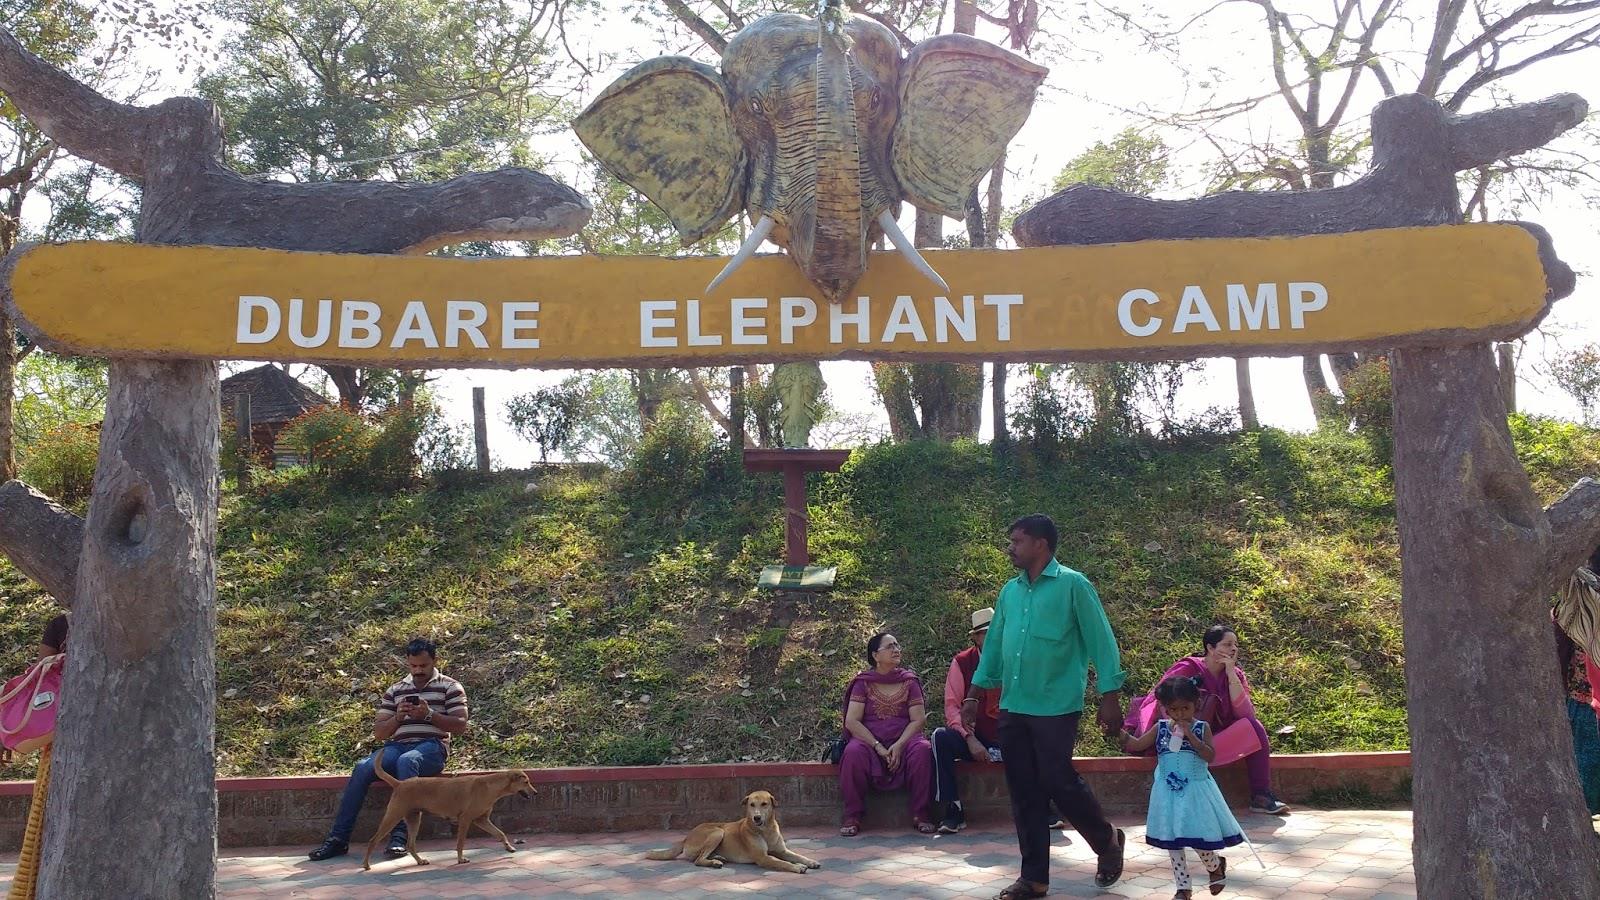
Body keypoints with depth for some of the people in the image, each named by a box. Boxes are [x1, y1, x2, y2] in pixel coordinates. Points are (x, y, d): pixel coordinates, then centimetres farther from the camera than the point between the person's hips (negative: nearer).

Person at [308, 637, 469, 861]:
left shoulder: (450, 687, 10)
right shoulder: (395, 690, 21)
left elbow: (460, 725, -1)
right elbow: (379, 732, 16)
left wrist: (429, 714, -12)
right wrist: (397, 717, -4)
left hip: (432, 747, -4)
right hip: (398, 746, 4)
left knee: (406, 761, -39)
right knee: (363, 768, -27)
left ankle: (400, 835, -40)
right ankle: (338, 838, -24)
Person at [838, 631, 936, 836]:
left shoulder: (909, 681, 9)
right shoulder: (863, 683, 4)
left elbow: (919, 719, 1)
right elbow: (852, 722, -5)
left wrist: (899, 745, -16)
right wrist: (878, 747, -16)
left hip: (903, 740, 1)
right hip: (869, 740, -1)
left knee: (922, 750, -31)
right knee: (853, 752, -34)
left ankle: (920, 814, -18)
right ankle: (852, 817, -20)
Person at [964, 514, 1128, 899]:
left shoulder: (1072, 585, -7)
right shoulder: (1010, 590, 12)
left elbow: (1100, 641, -7)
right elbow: (994, 644, 18)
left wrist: (1110, 697, -11)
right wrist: (974, 694, 16)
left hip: (1056, 707, -6)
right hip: (1013, 708, 6)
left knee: (1058, 782, -4)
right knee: (1024, 794, 8)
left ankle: (1107, 841, 24)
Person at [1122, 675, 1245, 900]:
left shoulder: (1202, 728, -4)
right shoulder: (1160, 728, 2)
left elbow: (1210, 756, -15)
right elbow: (1136, 744, 5)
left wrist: (1190, 736, -23)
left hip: (1195, 791, -3)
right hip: (1169, 793, 3)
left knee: (1198, 839, 0)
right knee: (1172, 842, 5)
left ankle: (1216, 866, 34)